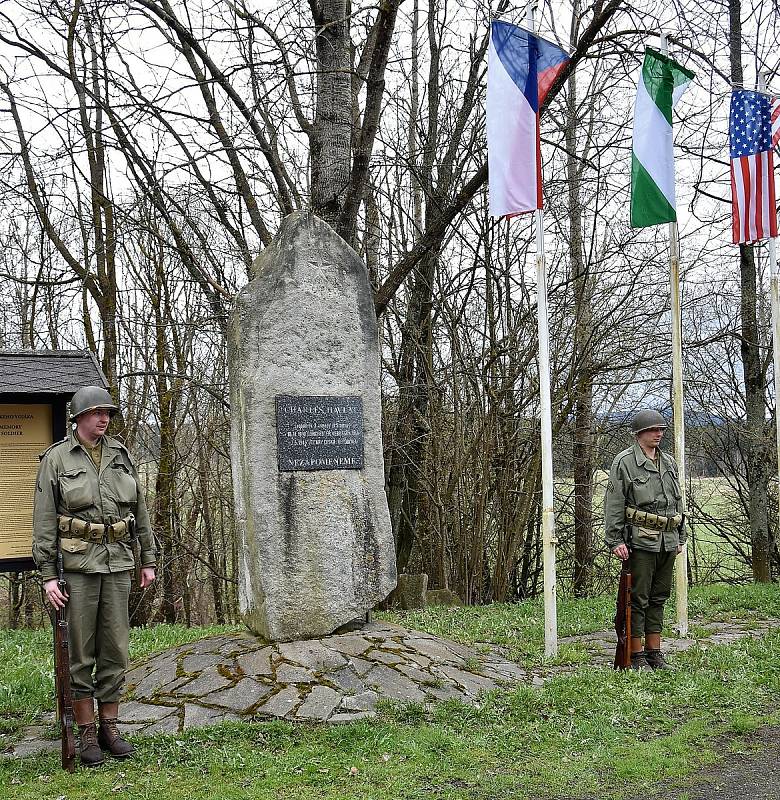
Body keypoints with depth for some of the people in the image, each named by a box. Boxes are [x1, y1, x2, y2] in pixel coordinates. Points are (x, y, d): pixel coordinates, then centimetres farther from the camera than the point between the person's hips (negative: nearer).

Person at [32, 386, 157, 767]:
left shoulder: (120, 455, 9)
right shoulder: (56, 459, -2)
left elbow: (140, 510, 15)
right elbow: (43, 521, -4)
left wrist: (148, 559, 13)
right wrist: (47, 574, -9)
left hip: (117, 563, 4)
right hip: (77, 564, -4)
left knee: (115, 649, 7)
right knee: (80, 653, 2)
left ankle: (109, 728, 18)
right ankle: (86, 733, 12)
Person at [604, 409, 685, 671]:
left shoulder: (669, 462, 15)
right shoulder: (624, 462, -5)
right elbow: (613, 504, -8)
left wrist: (681, 537, 19)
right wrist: (615, 541, -13)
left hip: (668, 541, 6)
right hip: (640, 540, -6)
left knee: (659, 597, 11)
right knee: (638, 598, -3)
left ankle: (655, 653, 18)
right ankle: (637, 656, 3)